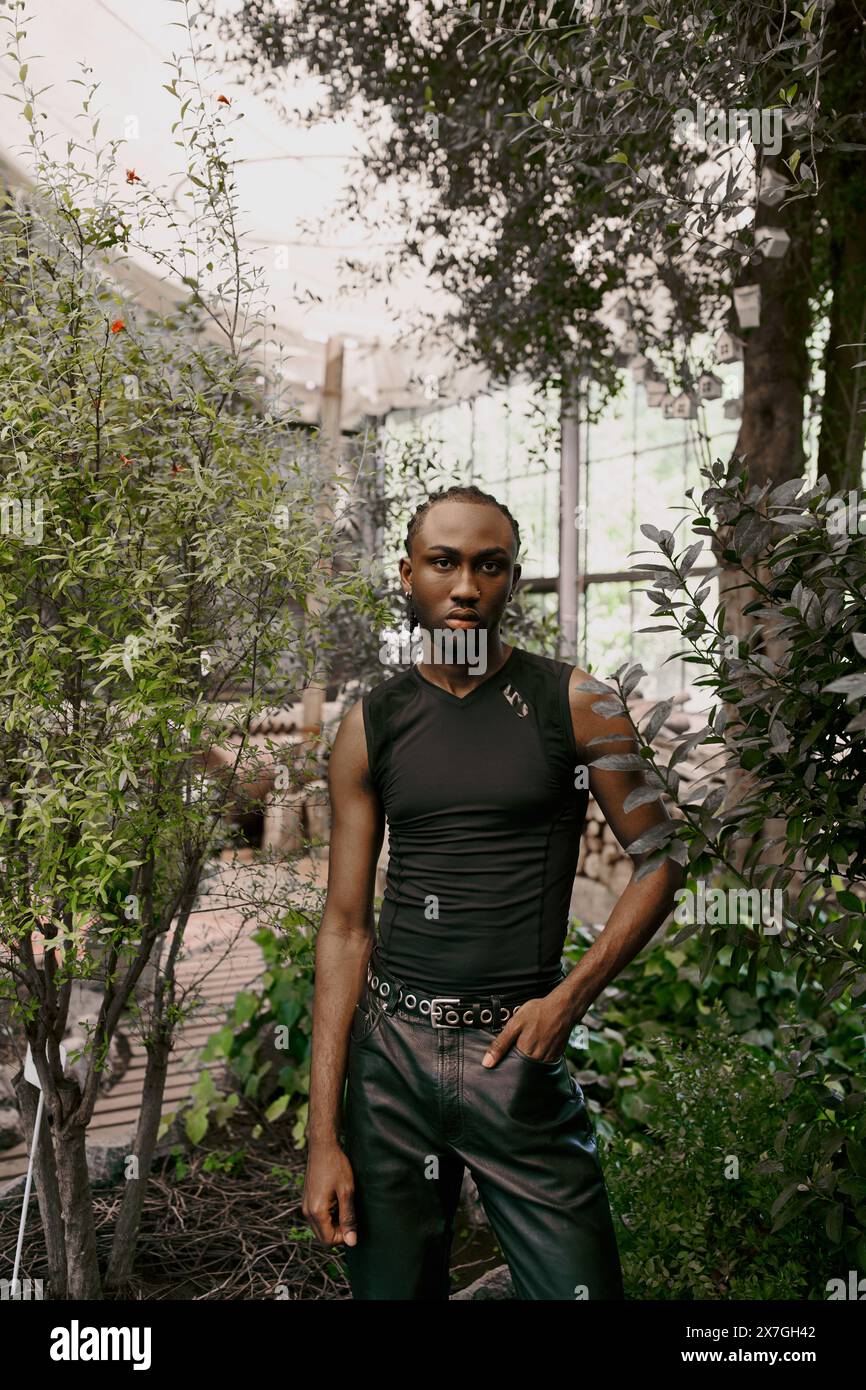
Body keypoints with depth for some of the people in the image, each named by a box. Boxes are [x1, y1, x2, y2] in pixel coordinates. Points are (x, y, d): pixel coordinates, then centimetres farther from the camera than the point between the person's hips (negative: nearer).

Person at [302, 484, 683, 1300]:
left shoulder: (570, 704, -2)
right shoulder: (371, 726, 2)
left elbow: (659, 863, 2)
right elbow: (345, 927, 1)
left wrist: (570, 997, -12)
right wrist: (322, 1136, -3)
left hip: (519, 1052, -1)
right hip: (391, 1049, 2)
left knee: (576, 1284, 3)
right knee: (388, 1285, 15)